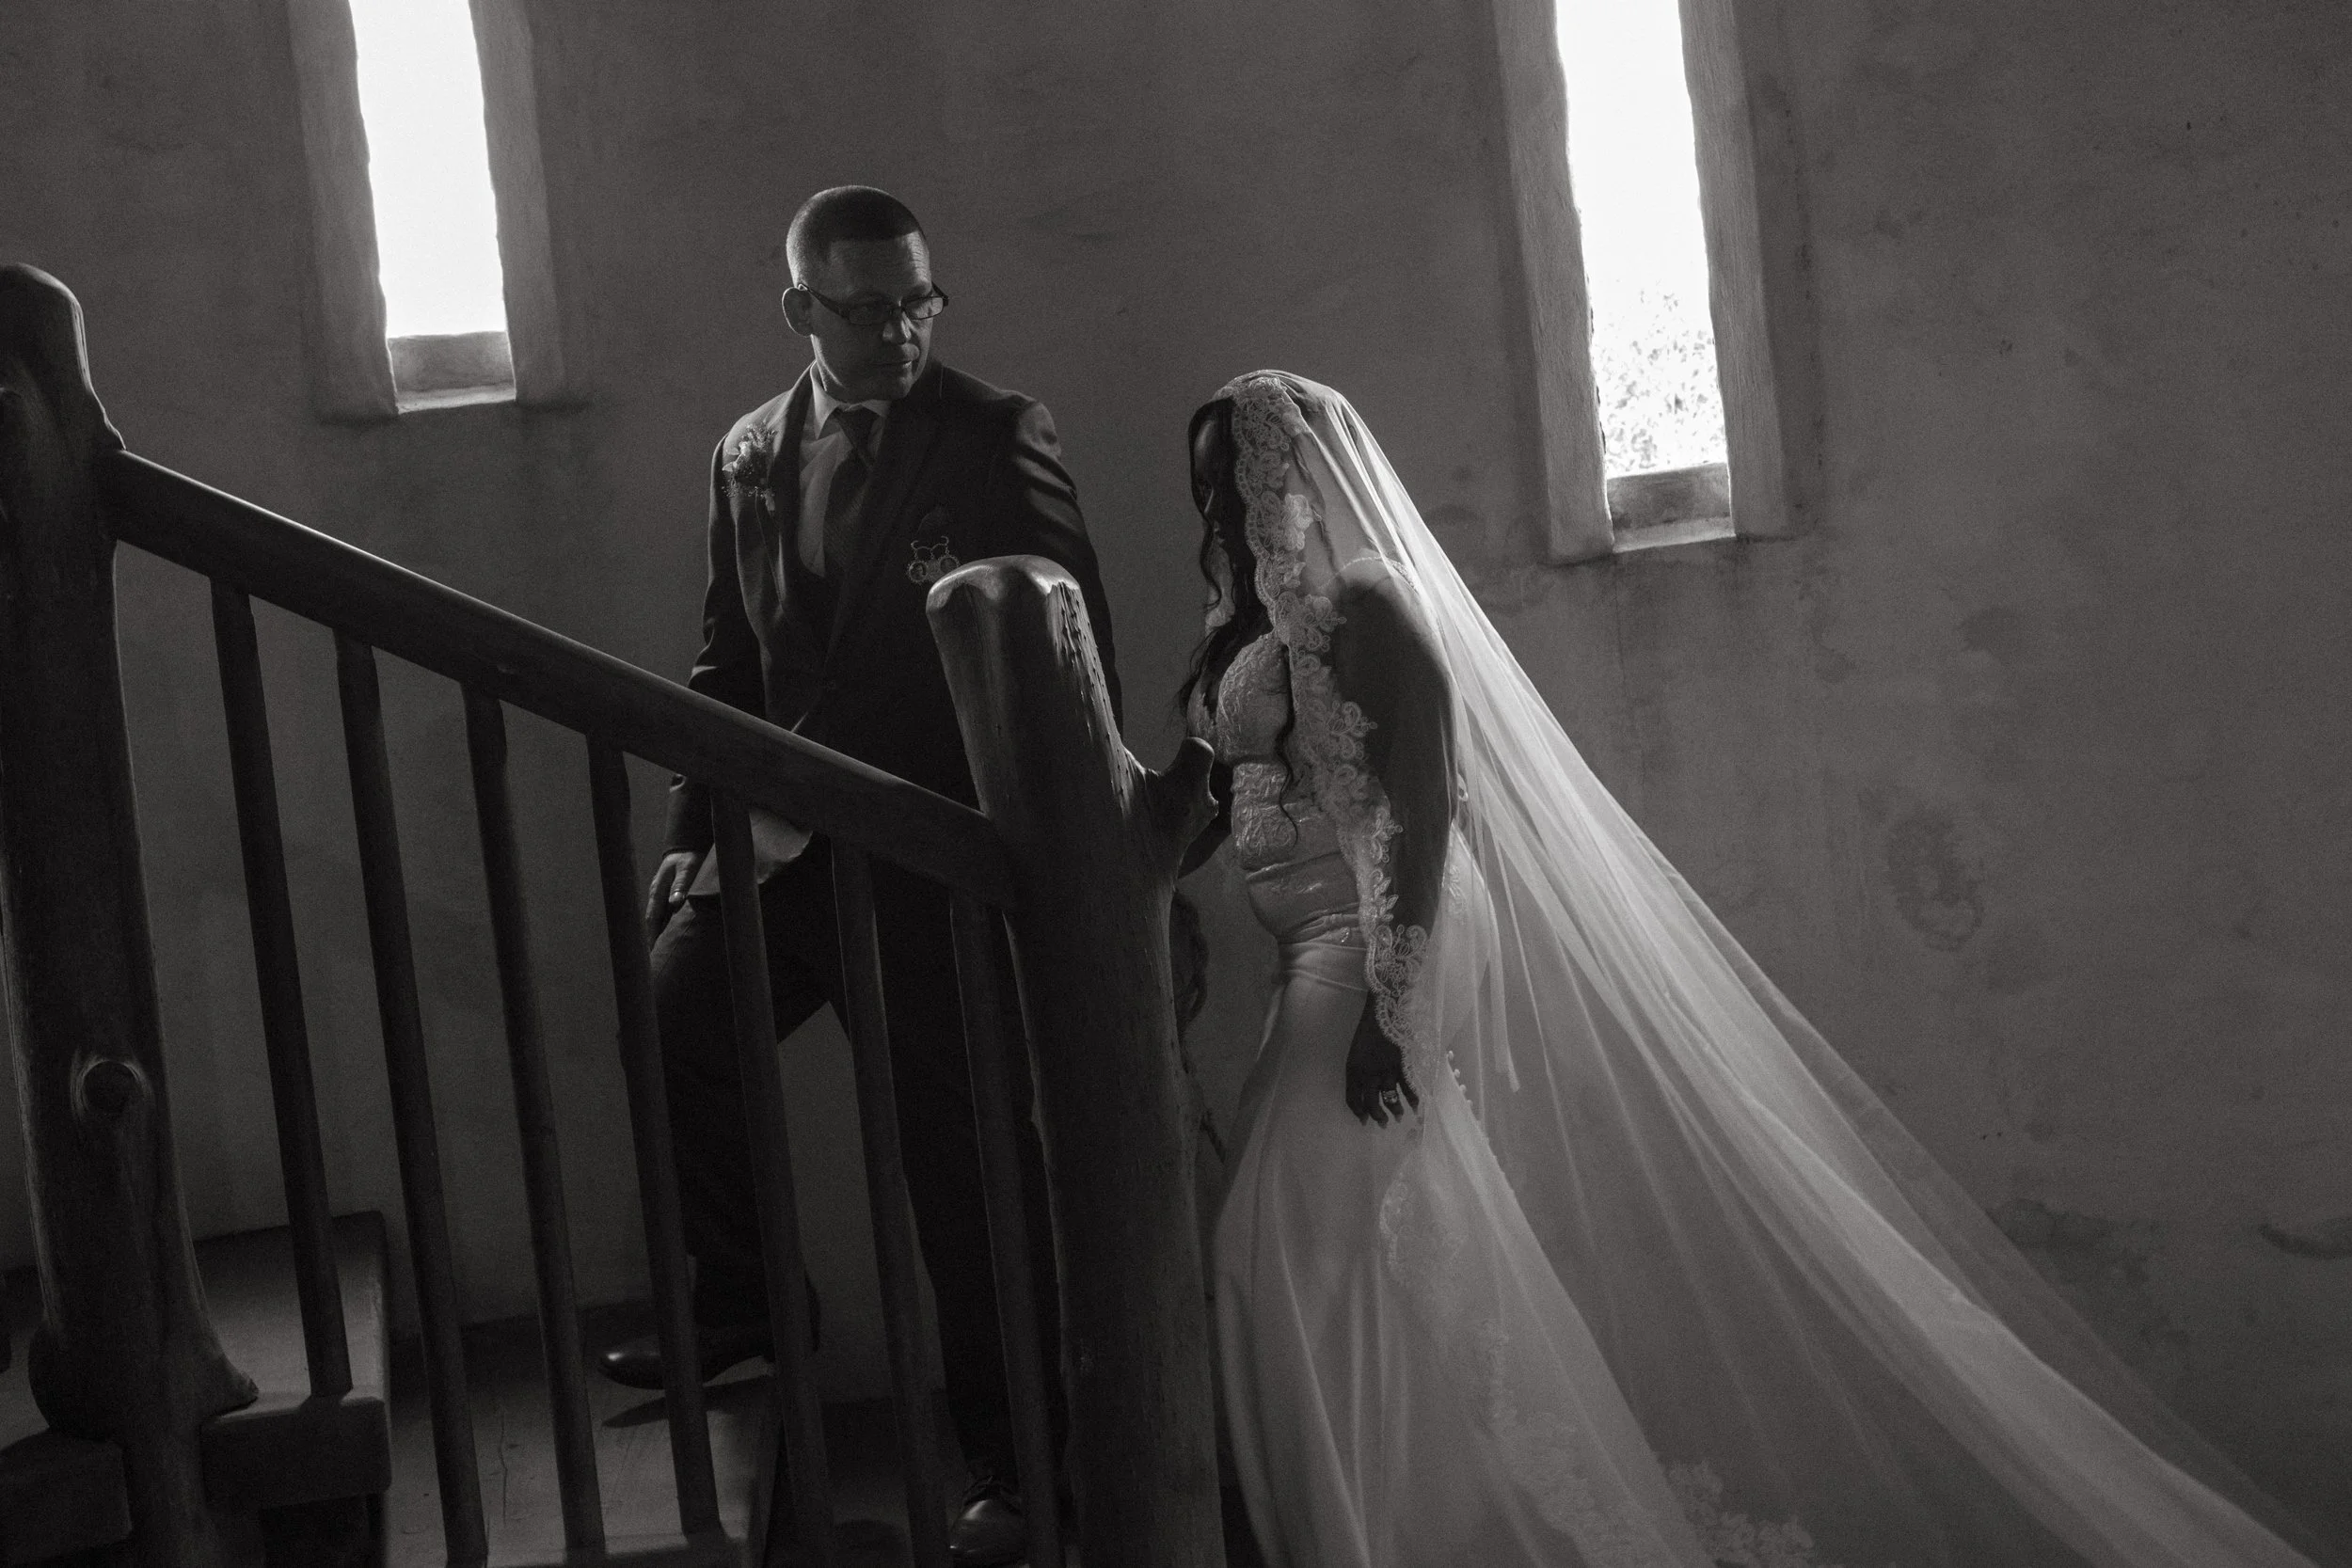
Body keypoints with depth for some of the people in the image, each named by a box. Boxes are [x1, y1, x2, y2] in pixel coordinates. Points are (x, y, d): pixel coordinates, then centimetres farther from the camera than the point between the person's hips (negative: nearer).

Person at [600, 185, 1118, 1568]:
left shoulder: (1001, 437, -5)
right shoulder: (749, 458, 9)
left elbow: (1076, 649, -6)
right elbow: (733, 661, 14)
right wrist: (696, 827, 7)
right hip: (803, 836, 5)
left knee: (969, 1145, 1)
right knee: (672, 1013, -8)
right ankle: (746, 1298, 19)